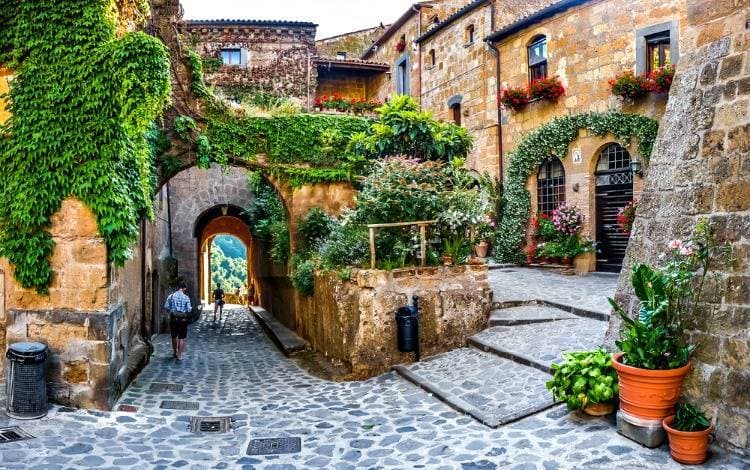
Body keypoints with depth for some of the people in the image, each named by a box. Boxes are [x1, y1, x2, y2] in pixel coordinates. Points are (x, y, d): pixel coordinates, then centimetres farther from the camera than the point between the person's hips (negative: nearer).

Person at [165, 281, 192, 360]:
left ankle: (175, 352, 35)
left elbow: (166, 307, -4)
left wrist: (171, 310, 15)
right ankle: (179, 355, 4)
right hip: (183, 319, -2)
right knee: (181, 338, 4)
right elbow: (189, 309, -7)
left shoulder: (171, 296, -3)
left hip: (173, 318, 2)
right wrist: (191, 308, 14)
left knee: (174, 337, 19)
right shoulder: (186, 297, -6)